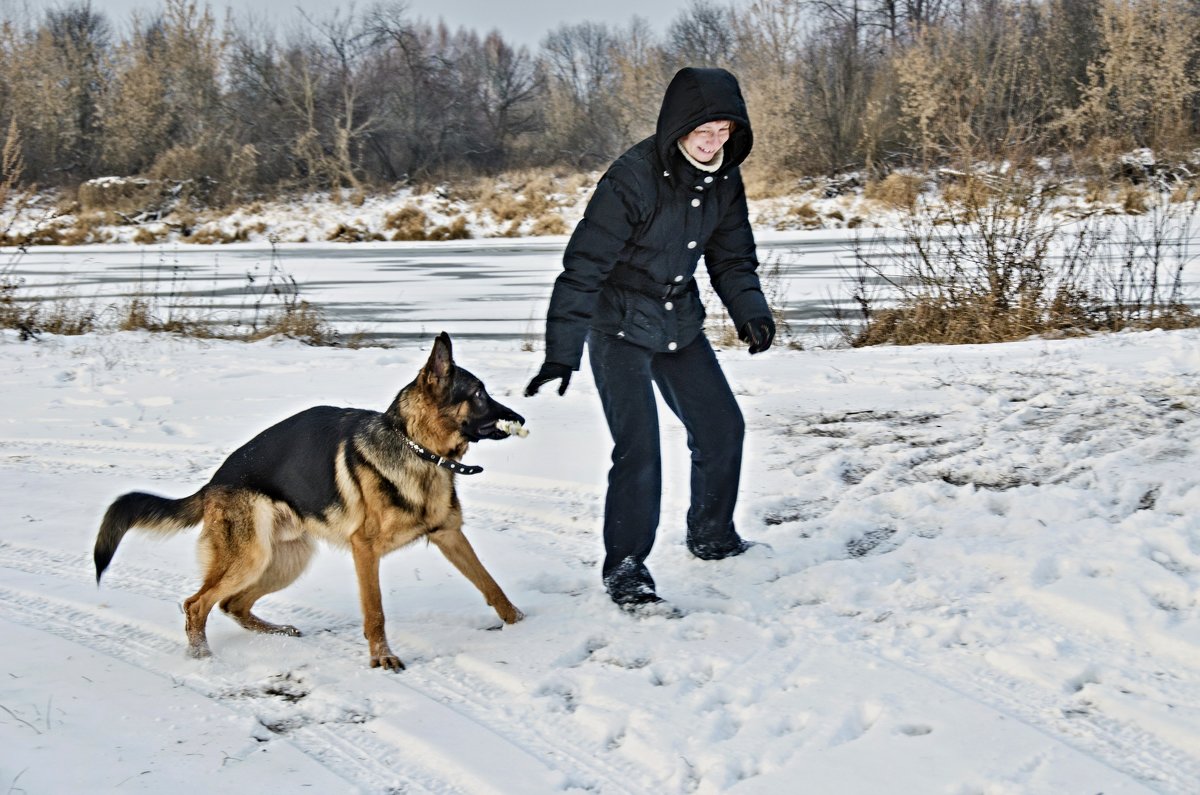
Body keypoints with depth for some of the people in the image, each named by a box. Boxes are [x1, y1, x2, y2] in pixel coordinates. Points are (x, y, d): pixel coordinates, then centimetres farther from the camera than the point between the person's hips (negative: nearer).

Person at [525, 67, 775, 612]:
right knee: (638, 448, -15)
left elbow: (733, 258, 11)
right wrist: (561, 353, -29)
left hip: (680, 325, 7)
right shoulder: (632, 179, -25)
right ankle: (625, 568, -2)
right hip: (619, 329, -7)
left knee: (722, 427, 11)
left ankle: (711, 536, 33)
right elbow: (584, 266, -25)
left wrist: (751, 311, -8)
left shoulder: (724, 181, -4)